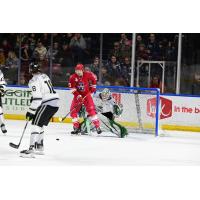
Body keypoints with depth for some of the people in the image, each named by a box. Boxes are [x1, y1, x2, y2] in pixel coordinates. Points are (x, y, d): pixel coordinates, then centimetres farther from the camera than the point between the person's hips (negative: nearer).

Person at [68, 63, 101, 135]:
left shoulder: (88, 75, -13)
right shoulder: (73, 77, -13)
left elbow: (94, 78, 8)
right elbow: (72, 88, -14)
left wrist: (93, 86, 5)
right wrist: (78, 96, -23)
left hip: (87, 94, -2)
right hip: (78, 95, 2)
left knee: (91, 109, -15)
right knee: (73, 111, -4)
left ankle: (97, 126, -15)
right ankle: (76, 128, 6)